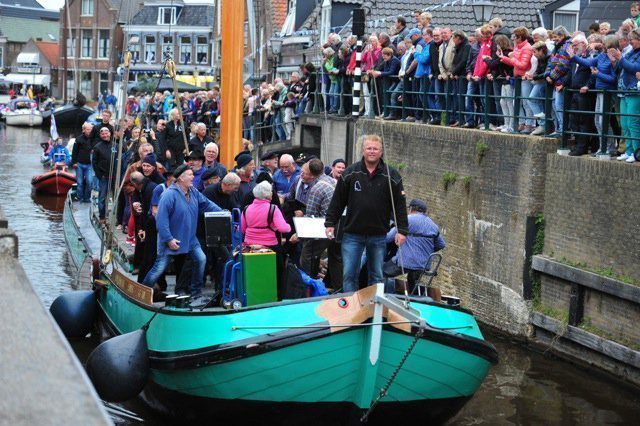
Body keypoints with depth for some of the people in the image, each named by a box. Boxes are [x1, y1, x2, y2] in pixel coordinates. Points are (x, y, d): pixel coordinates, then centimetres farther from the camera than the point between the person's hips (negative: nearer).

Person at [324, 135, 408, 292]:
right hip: (352, 234, 0)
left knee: (377, 276, 8)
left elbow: (400, 205, 0)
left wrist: (402, 230, -5)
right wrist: (330, 223, 1)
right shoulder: (350, 173, 1)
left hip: (378, 236, 0)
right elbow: (338, 200, 5)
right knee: (349, 275, -1)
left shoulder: (392, 176, 0)